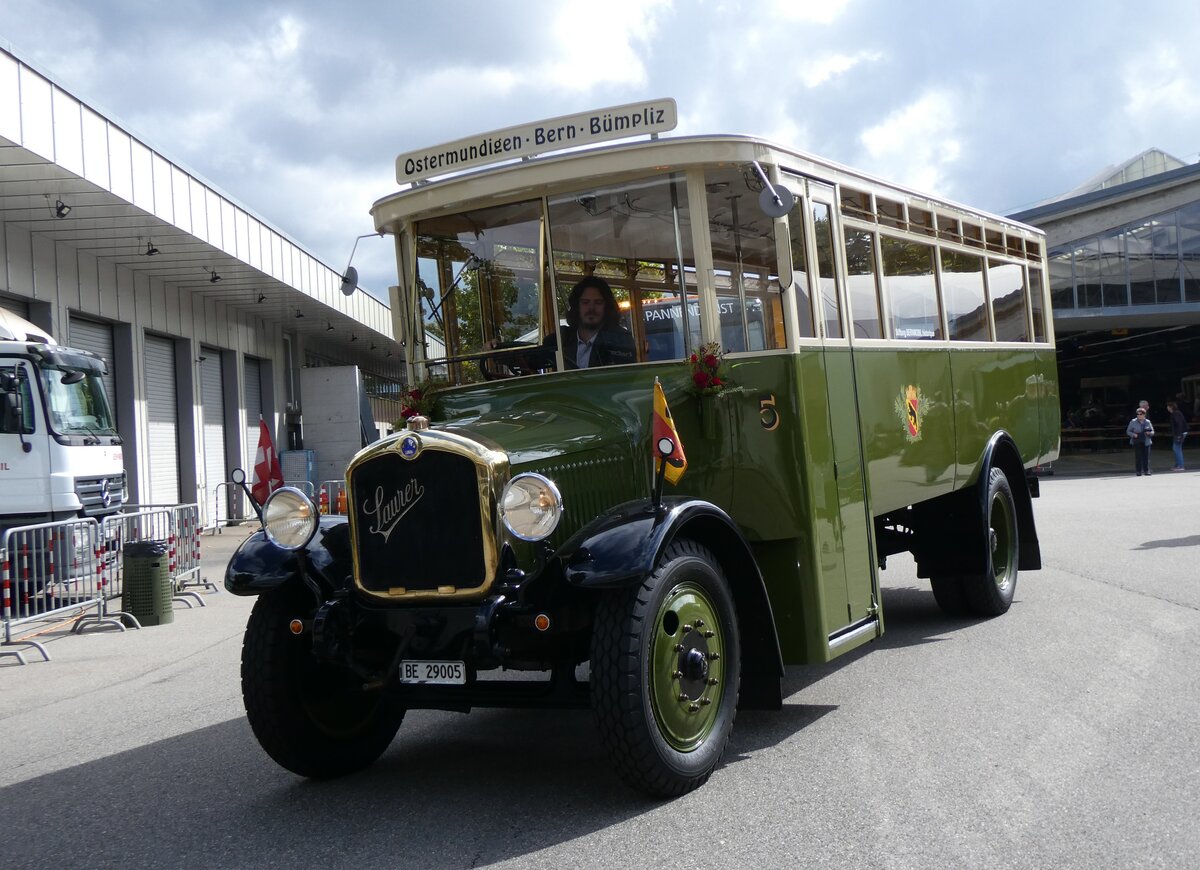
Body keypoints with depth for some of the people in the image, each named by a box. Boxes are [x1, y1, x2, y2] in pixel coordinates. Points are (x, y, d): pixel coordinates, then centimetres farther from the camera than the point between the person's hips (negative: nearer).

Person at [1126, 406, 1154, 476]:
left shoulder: (1148, 422, 7)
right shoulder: (1133, 422, 1)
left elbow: (1152, 431, 15)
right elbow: (1128, 431, 6)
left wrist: (1149, 433, -9)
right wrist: (1133, 434, -13)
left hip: (1146, 442, 2)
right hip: (1136, 442, -2)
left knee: (1146, 457, 0)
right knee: (1138, 457, -4)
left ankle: (1146, 470, 8)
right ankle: (1138, 471, 2)